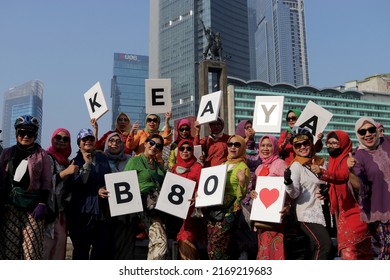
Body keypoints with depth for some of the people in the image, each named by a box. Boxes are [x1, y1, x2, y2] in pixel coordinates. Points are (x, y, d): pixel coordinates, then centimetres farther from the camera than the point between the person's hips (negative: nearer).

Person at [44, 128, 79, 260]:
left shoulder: (67, 161, 18)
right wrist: (65, 172, -19)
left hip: (62, 210, 7)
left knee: (60, 244, 5)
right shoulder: (47, 157, -3)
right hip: (49, 209, -7)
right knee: (48, 245, -10)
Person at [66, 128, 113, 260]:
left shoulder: (102, 158, 13)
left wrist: (104, 190, 0)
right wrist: (86, 164, -15)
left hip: (102, 211, 3)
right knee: (81, 250, 3)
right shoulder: (75, 161, 3)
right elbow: (74, 185, -11)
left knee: (105, 248, 2)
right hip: (82, 212, -3)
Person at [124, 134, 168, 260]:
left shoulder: (159, 166, 24)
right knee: (160, 241, -21)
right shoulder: (134, 161, 5)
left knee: (155, 243, 2)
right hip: (146, 204, -6)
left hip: (160, 204, 6)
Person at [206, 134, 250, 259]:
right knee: (211, 247, 8)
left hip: (229, 211, -7)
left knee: (218, 248, -7)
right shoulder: (223, 165, 14)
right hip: (214, 209, 7)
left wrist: (242, 181, -26)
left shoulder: (243, 167, -6)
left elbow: (241, 196, -11)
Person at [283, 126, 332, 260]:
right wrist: (288, 183, -37)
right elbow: (294, 194, -17)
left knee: (316, 250, 13)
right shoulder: (296, 166, -9)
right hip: (308, 214, -7)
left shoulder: (320, 162, 7)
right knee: (324, 244, -20)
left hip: (321, 212, 7)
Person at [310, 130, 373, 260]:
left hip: (354, 210, -8)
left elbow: (344, 175, -31)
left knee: (349, 249, -18)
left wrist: (322, 173, -44)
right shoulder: (333, 161, 15)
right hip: (342, 211, 8)